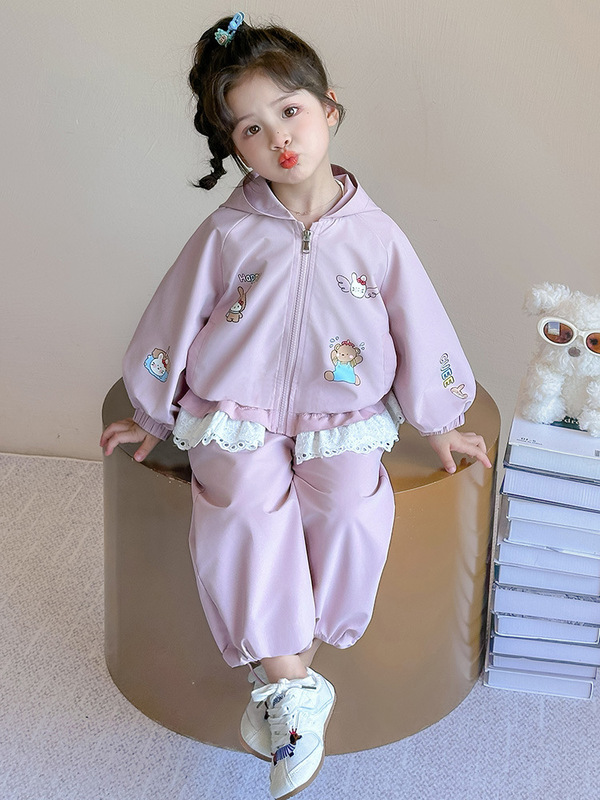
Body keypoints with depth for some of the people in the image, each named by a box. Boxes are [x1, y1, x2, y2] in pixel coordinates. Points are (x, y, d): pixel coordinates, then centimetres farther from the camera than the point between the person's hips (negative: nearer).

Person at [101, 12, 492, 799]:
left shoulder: (374, 235, -2)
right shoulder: (227, 234, -3)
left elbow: (419, 329, 8)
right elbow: (173, 323, 7)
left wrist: (440, 422, 15)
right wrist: (151, 416, 14)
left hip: (341, 423, 1)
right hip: (236, 420, 0)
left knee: (351, 502, -28)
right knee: (245, 501, -29)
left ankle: (287, 664, -8)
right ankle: (293, 686, -18)